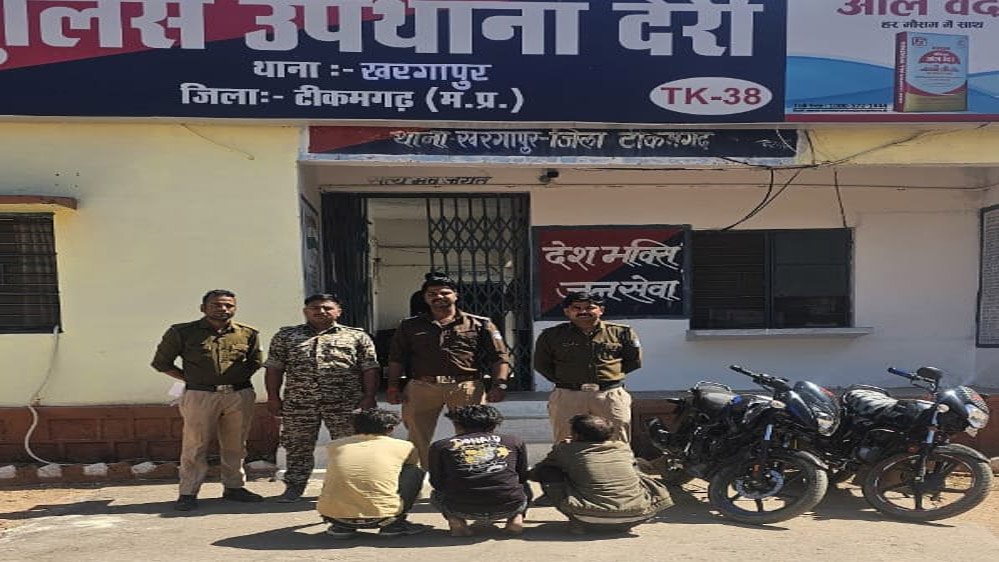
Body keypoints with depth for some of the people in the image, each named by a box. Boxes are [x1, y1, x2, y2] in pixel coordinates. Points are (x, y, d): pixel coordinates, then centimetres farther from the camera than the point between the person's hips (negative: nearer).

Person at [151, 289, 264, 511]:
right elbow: (161, 362, 7)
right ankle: (188, 493, 13)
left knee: (235, 445, 10)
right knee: (195, 446, 1)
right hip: (200, 396, -2)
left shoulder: (248, 333, 6)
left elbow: (255, 362, 20)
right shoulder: (182, 332, 0)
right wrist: (191, 380, 1)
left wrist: (238, 379, 6)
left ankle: (234, 487, 23)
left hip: (240, 395, 3)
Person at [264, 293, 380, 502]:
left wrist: (369, 397, -4)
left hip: (345, 403, -1)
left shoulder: (357, 336, 6)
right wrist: (273, 397, 3)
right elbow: (274, 368, 9)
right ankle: (294, 487, 24)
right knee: (297, 446, 8)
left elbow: (370, 369, 3)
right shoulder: (286, 336, 11)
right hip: (298, 403, 1)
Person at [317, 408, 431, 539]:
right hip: (381, 516, -3)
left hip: (332, 516, 3)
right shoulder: (404, 447, 9)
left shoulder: (334, 446, 14)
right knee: (414, 472, 18)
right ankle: (395, 524, 15)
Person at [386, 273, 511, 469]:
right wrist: (393, 387, 4)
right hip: (422, 387, 1)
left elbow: (499, 357, 4)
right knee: (418, 441, 5)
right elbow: (396, 359, 14)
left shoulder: (480, 324, 8)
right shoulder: (410, 326, 14)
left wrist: (499, 385, -7)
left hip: (467, 387, -1)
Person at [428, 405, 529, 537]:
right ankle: (516, 518, 8)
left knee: (437, 494, 36)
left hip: (462, 510, 0)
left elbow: (437, 483, 18)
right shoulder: (515, 441, 15)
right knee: (524, 487, 37)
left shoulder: (440, 446, 11)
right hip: (508, 508, 1)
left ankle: (456, 522, 6)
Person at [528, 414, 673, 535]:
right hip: (635, 516, 3)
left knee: (547, 471, 13)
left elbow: (534, 474, 20)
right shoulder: (623, 447, 16)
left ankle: (577, 520, 5)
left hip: (592, 517, -3)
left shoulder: (566, 449, 9)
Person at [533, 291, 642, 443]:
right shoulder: (552, 335, 6)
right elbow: (541, 364, 14)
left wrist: (611, 373, 6)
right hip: (568, 396, 0)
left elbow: (634, 361, 14)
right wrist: (561, 379, 5)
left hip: (610, 395, 0)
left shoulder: (620, 332, 5)